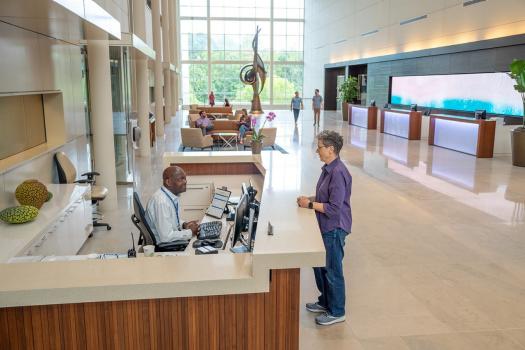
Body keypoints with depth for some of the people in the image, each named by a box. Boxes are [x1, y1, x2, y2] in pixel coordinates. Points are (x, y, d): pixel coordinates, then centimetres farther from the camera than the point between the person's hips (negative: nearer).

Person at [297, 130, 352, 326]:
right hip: (324, 226, 10)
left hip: (334, 228, -10)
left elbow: (334, 208, -25)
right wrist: (310, 199, 3)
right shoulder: (328, 169, 5)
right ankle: (325, 302, 40)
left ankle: (336, 312, 23)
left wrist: (310, 204, -18)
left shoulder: (338, 173, -24)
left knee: (332, 270, 5)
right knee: (319, 265, 21)